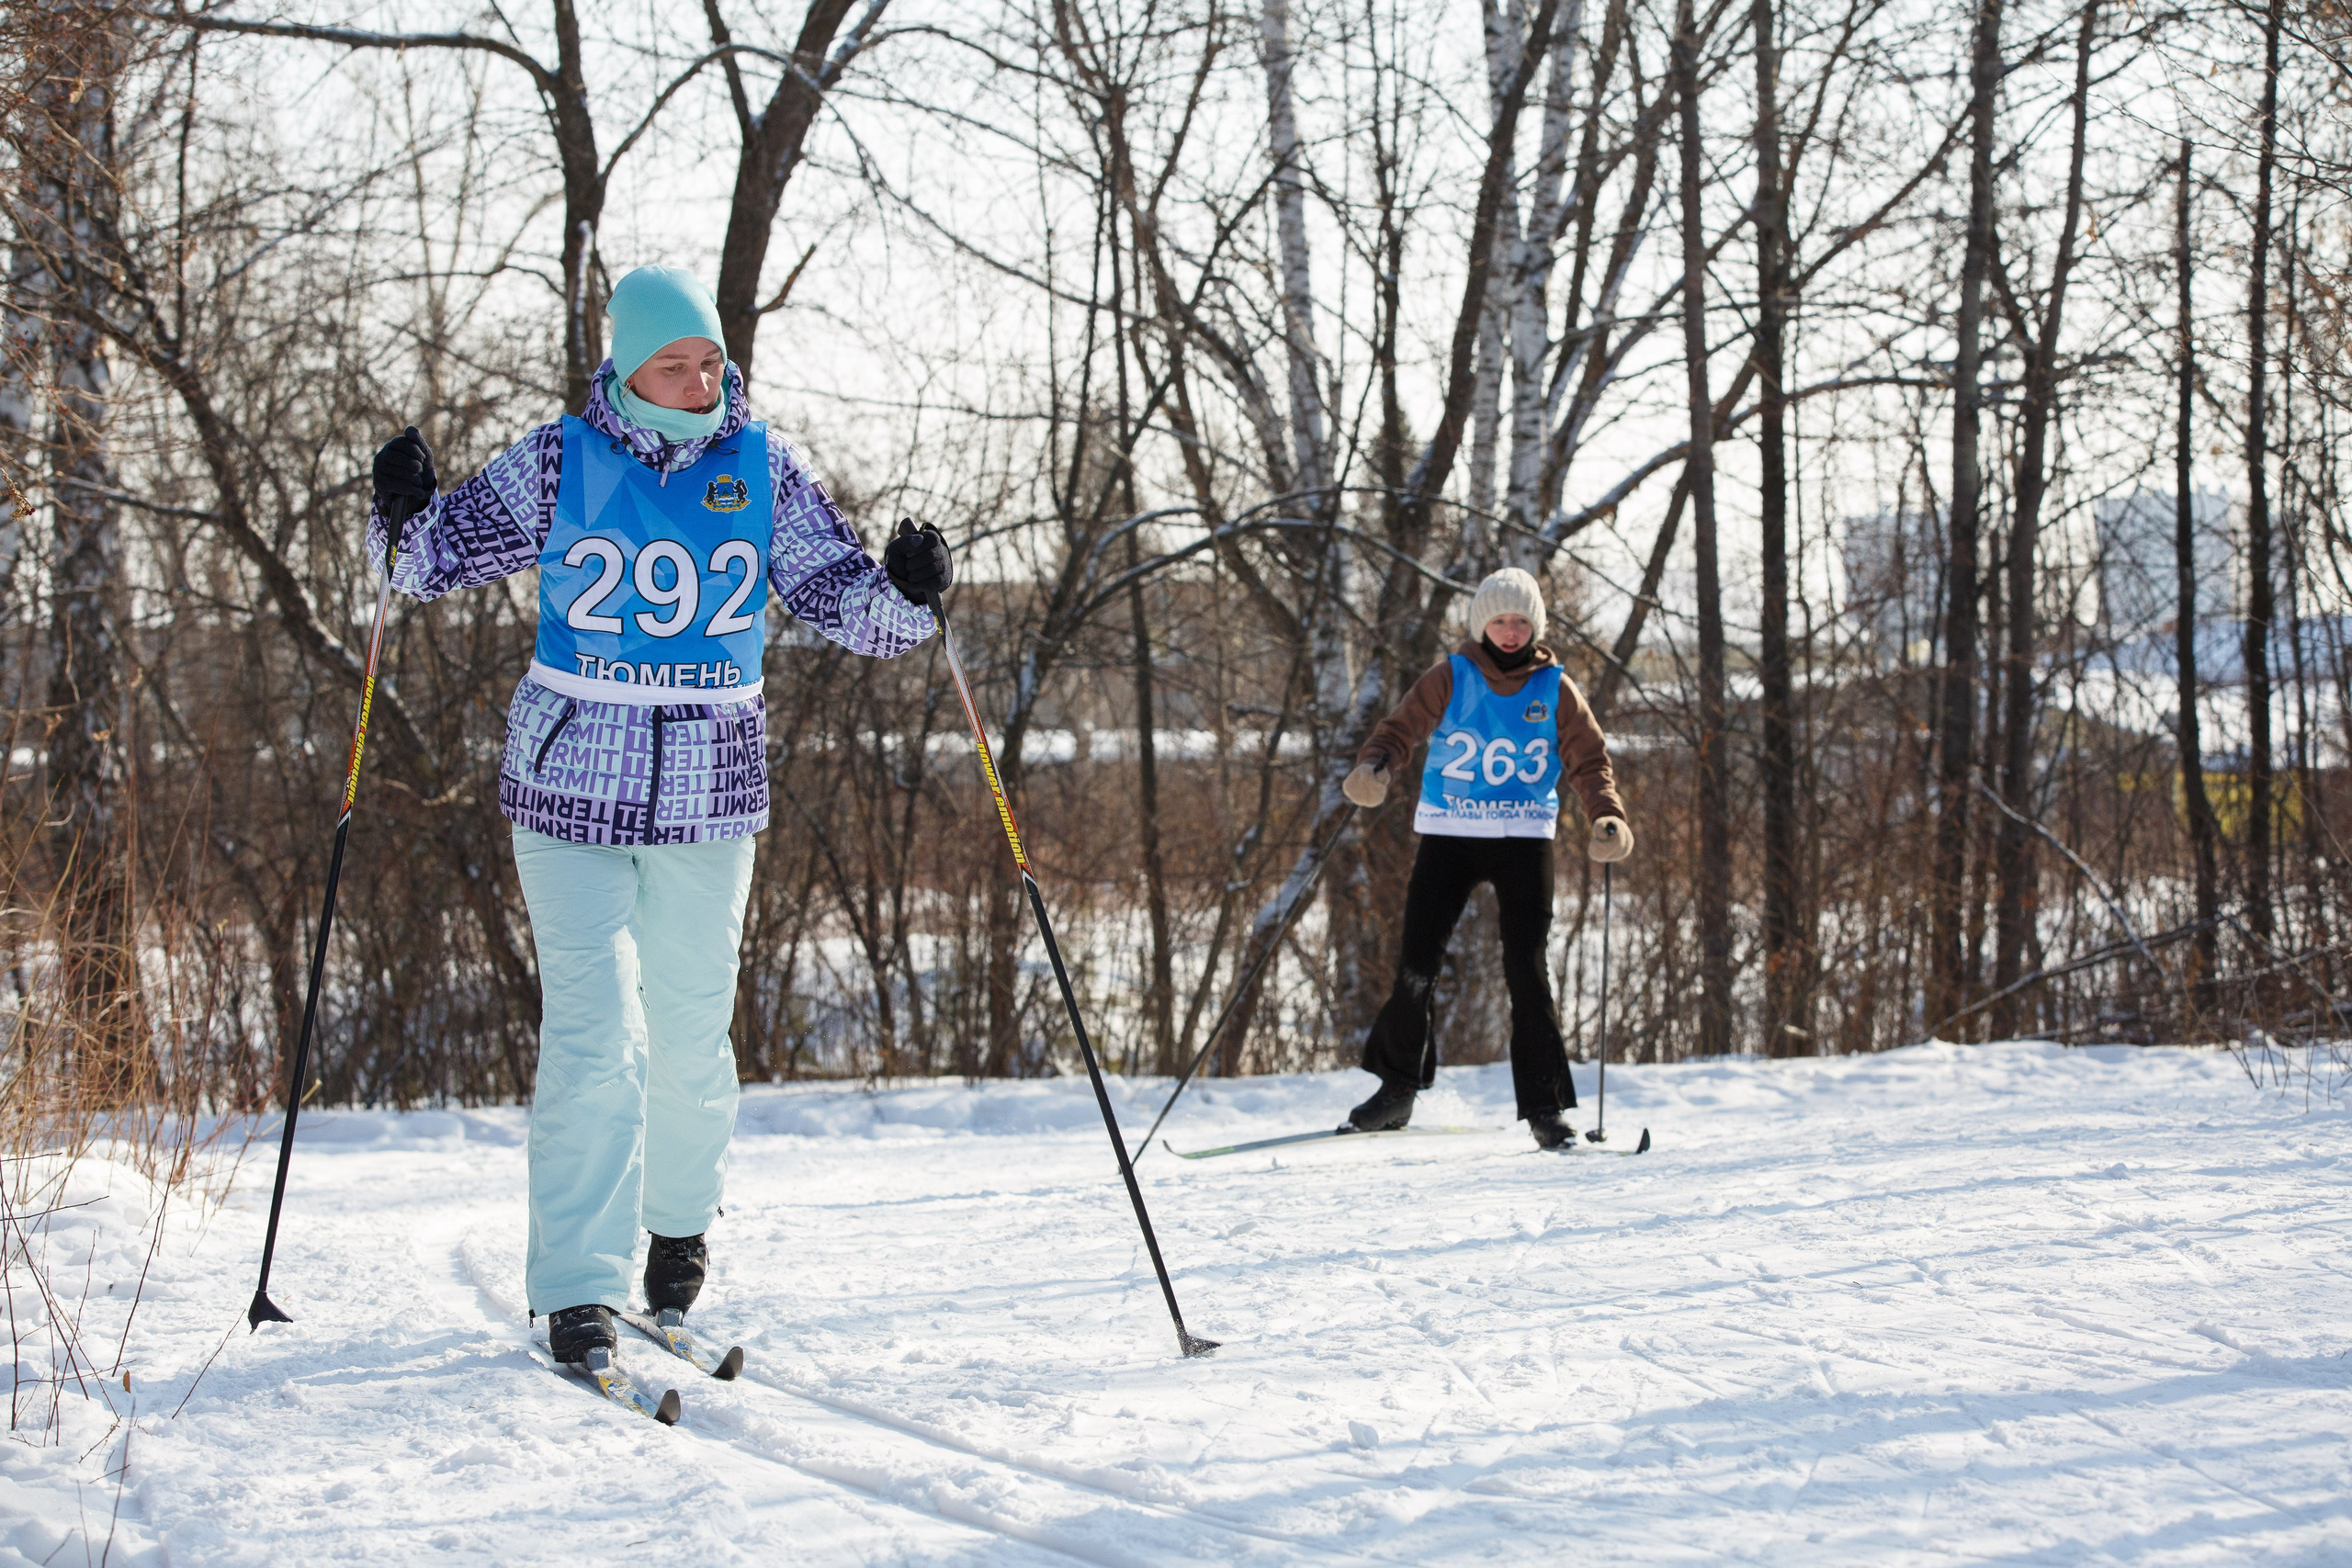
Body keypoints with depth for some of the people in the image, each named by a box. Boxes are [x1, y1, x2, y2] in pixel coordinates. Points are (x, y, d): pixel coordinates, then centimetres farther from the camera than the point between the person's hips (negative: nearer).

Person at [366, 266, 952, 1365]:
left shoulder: (758, 468, 1)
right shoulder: (562, 462, -3)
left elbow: (841, 596, 5)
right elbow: (438, 560, 5)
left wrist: (903, 593, -16)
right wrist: (405, 513, -16)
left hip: (707, 793, 2)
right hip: (572, 782, -2)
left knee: (690, 1036, 10)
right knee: (593, 1036, -11)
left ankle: (680, 1220, 37)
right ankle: (575, 1287, -6)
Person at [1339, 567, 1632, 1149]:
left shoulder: (1555, 689, 3)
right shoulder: (1451, 678, 0)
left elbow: (1590, 761, 3)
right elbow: (1400, 728, -5)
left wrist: (1608, 818, -15)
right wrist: (1374, 768, -27)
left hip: (1525, 837, 0)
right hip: (1449, 833, 0)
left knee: (1526, 970, -7)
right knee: (1416, 963, -3)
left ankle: (1544, 1106, -1)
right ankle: (1397, 1089, 14)